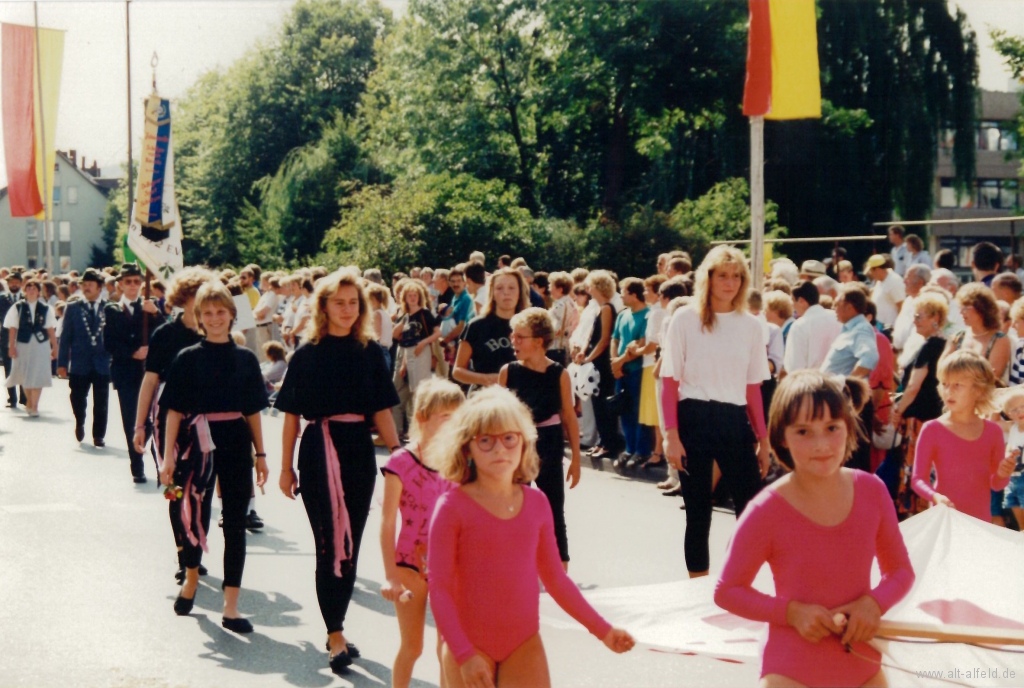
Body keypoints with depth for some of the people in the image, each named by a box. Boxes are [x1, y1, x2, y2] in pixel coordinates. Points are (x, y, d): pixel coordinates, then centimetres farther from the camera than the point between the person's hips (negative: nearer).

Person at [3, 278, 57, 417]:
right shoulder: (17, 307, 0)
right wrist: (11, 346, -7)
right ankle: (29, 402, 33)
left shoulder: (45, 308, 2)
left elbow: (50, 329, 3)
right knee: (25, 376, 11)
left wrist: (54, 347, 2)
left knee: (37, 376, -4)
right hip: (23, 344, 0)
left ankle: (34, 406, 2)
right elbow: (12, 328, -1)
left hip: (41, 344, 0)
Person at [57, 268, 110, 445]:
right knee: (78, 399, 4)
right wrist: (62, 363, -2)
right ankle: (80, 423, 33)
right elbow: (65, 337, 3)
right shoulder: (73, 308, 4)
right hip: (79, 364, 0)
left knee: (101, 404, 2)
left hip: (102, 364, 0)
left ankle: (98, 436, 15)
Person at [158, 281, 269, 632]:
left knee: (235, 524, 3)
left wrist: (260, 454, 7)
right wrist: (168, 455, -6)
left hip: (236, 444, 2)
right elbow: (175, 410, -1)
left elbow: (253, 411, 10)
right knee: (192, 513, -1)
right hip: (198, 443, -2)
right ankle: (191, 577, 31)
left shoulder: (245, 359, 6)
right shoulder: (188, 358, 0)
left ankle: (231, 607, 8)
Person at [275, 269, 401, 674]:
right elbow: (292, 414, 2)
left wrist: (397, 453, -4)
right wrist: (286, 466, 1)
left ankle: (336, 629, 20)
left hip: (359, 453, 3)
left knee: (351, 543, 8)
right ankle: (336, 637, -5)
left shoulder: (370, 352, 6)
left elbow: (381, 411, 5)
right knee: (331, 543, -5)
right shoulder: (308, 354, 0)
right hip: (318, 453, -3)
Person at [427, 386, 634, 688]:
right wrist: (463, 654, -19)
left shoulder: (536, 503, 4)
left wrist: (603, 630, 11)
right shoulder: (452, 507, -9)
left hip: (525, 646, 3)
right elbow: (439, 587, -11)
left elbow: (555, 578, 13)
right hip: (468, 648, -3)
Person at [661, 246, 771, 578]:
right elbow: (670, 382, -3)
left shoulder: (751, 325, 8)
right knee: (698, 511, 6)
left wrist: (763, 440, 9)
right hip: (694, 419, -2)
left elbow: (753, 388, 11)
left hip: (735, 420, 2)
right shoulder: (685, 319, -1)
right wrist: (671, 434, -10)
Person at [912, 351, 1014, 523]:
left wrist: (1002, 475, -8)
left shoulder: (993, 431, 3)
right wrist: (935, 497, -25)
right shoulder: (932, 430, -7)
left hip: (981, 520, 3)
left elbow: (995, 485, 12)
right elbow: (919, 479, -8)